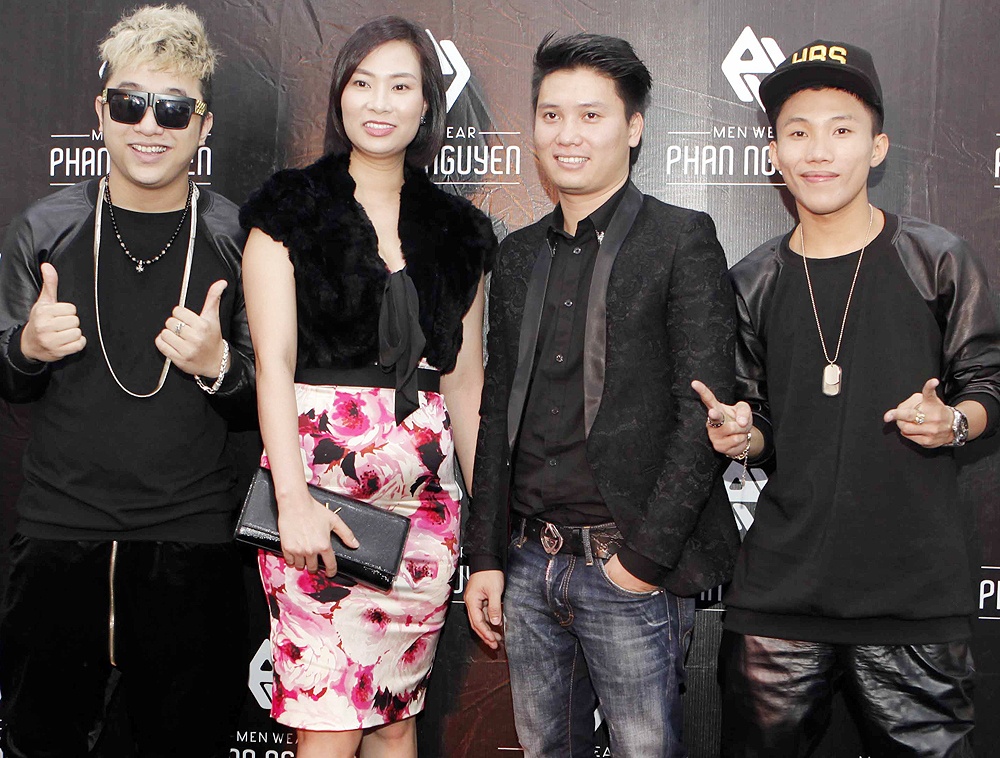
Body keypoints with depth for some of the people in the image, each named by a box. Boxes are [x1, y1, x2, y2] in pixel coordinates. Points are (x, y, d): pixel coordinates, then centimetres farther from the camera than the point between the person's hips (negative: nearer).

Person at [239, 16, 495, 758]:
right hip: (319, 478, -3)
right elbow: (273, 359, -7)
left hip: (425, 488, 4)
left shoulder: (456, 230, 14)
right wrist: (294, 498, -18)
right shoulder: (291, 209, 3)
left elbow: (464, 375, 15)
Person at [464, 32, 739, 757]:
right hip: (531, 564, 6)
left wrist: (646, 556, -14)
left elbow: (703, 414, -11)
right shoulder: (519, 255, 12)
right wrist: (486, 556, 9)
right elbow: (498, 416, 14)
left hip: (632, 569, -5)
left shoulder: (682, 240, -5)